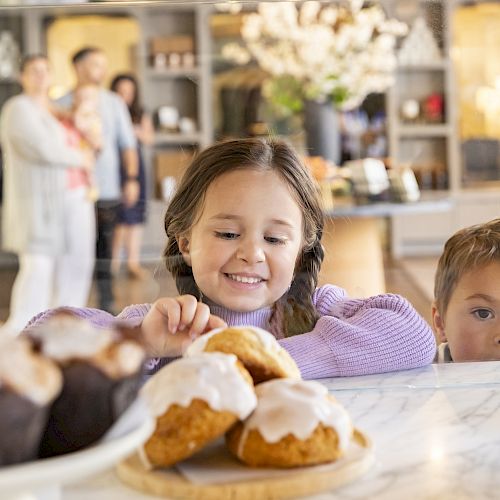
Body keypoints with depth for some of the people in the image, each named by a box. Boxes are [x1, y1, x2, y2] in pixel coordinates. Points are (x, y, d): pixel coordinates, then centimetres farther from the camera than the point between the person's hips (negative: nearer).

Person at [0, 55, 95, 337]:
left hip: (72, 198, 8)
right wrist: (80, 159, -7)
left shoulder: (57, 109, 18)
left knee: (75, 263, 8)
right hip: (39, 200, -8)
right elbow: (43, 149, -19)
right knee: (38, 265, -14)